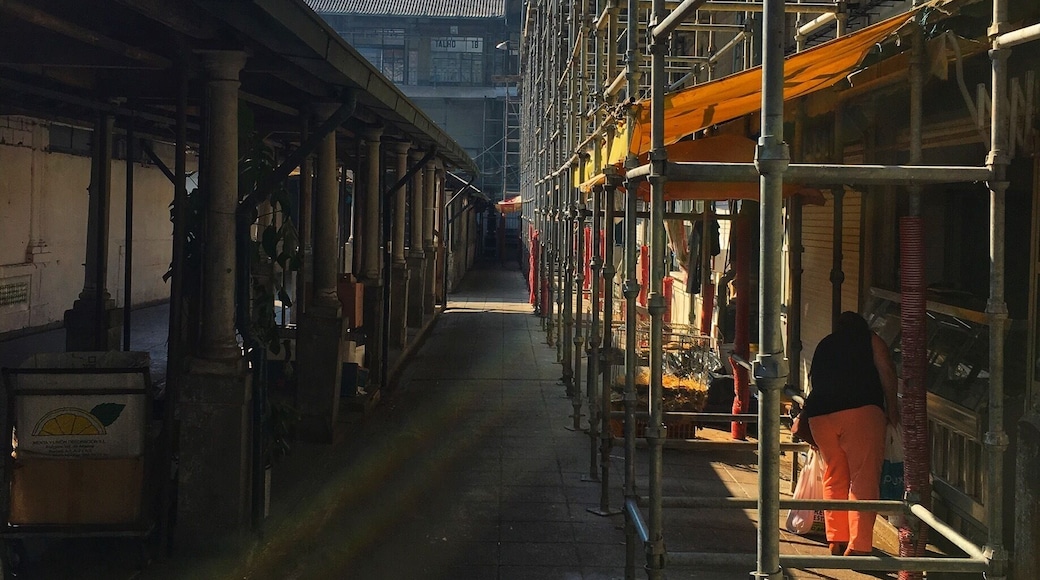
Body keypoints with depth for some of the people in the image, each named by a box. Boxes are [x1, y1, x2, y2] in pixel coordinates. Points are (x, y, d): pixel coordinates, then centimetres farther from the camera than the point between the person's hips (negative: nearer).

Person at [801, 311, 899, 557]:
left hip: (819, 414, 4)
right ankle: (858, 546, -10)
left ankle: (837, 541, 18)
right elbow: (886, 372, 4)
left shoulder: (824, 346, 27)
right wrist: (892, 408, 8)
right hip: (861, 410, -4)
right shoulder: (871, 341, 16)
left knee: (834, 479, 14)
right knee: (863, 479, -4)